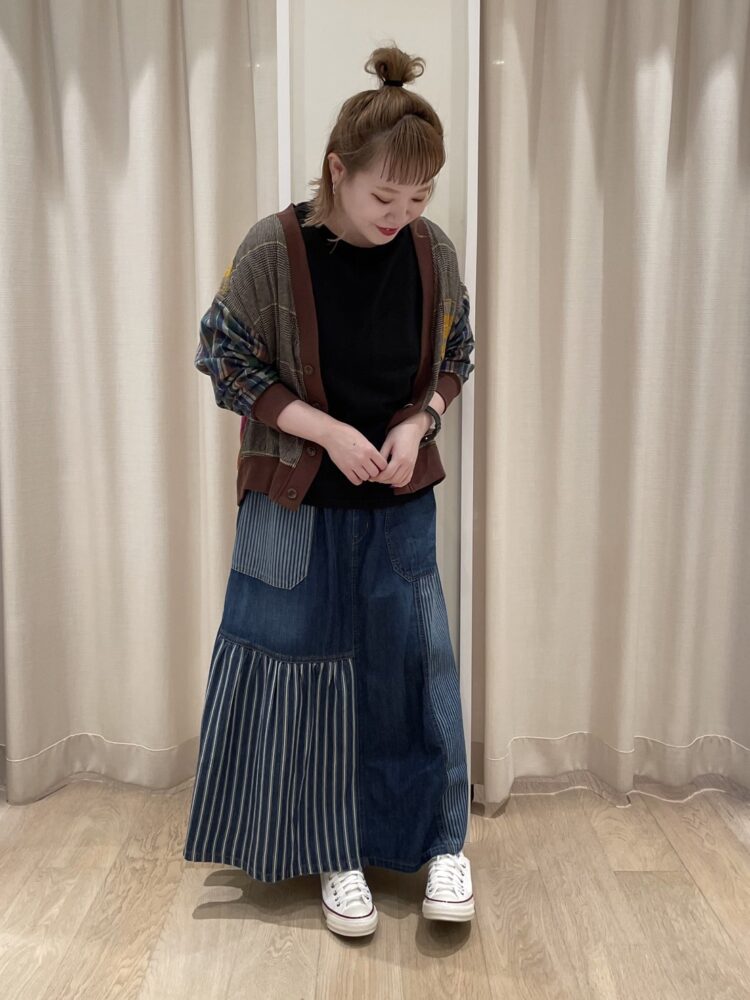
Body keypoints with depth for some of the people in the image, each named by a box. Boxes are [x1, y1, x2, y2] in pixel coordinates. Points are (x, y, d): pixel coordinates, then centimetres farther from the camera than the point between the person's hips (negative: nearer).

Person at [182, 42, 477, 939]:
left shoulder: (432, 252, -5)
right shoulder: (273, 250, -15)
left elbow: (454, 358, 8)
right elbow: (226, 364, -8)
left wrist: (417, 423, -12)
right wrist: (328, 431, -18)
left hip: (400, 502, 3)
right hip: (296, 503, -2)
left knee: (413, 659, 8)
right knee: (303, 666, 7)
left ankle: (439, 841, 28)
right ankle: (334, 855, 27)